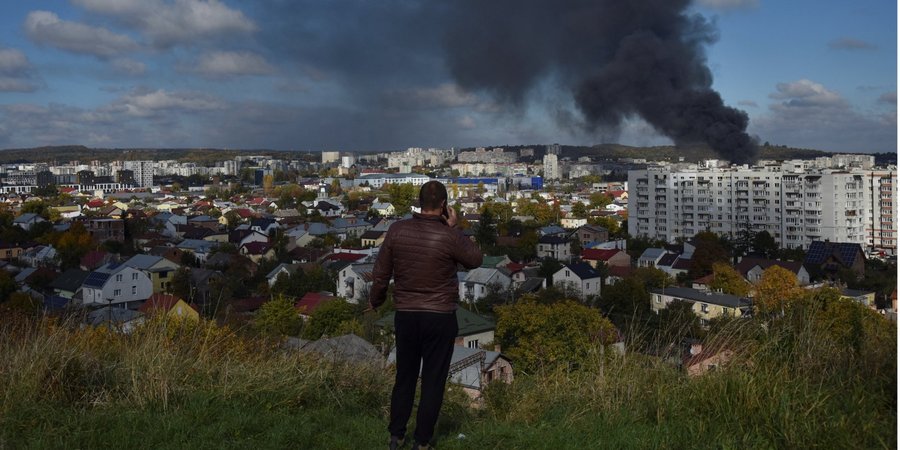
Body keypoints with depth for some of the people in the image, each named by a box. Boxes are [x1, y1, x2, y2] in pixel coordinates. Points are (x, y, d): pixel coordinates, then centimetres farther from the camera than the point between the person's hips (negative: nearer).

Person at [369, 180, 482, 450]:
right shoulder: (449, 236, -16)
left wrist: (375, 301, 18)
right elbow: (475, 260, 3)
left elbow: (381, 273, 1)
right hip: (440, 317, -3)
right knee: (433, 379, 9)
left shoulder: (397, 230, -6)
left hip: (405, 315, 3)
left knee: (404, 376, 18)